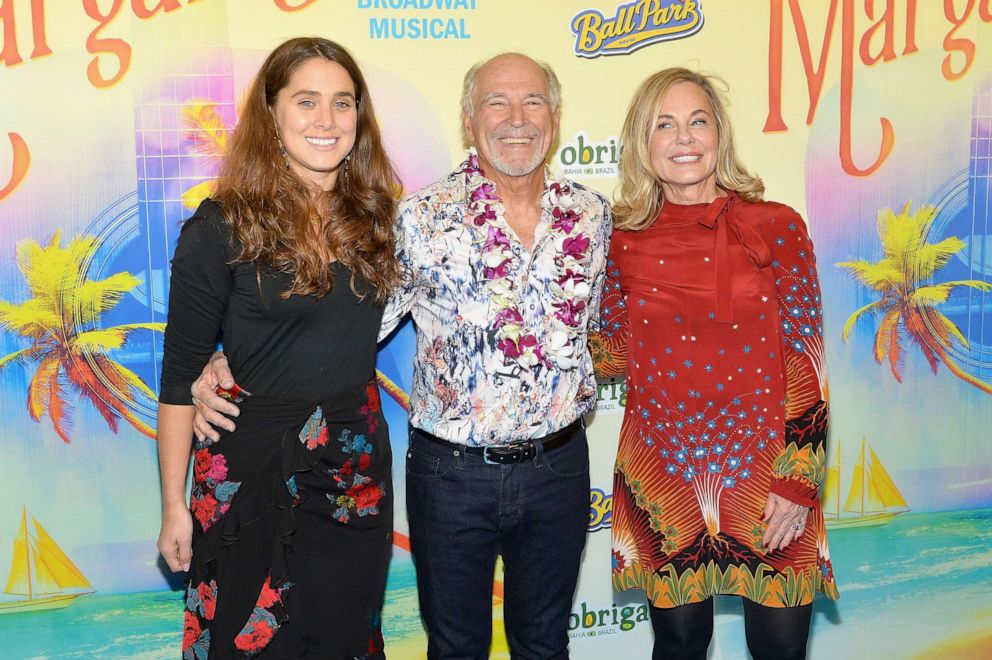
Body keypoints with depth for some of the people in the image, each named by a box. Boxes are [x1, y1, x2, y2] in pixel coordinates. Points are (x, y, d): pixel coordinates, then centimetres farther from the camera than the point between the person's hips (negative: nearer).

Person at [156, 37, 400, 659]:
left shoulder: (375, 215, 2)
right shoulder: (222, 228, -12)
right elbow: (181, 375, -9)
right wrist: (175, 505, -8)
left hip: (358, 463, 5)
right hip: (254, 467, -4)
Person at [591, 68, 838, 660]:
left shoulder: (776, 227, -5)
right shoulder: (625, 242, -1)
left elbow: (806, 362, -5)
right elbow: (618, 353, 8)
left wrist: (797, 481, -8)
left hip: (763, 470, -1)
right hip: (663, 473, 1)